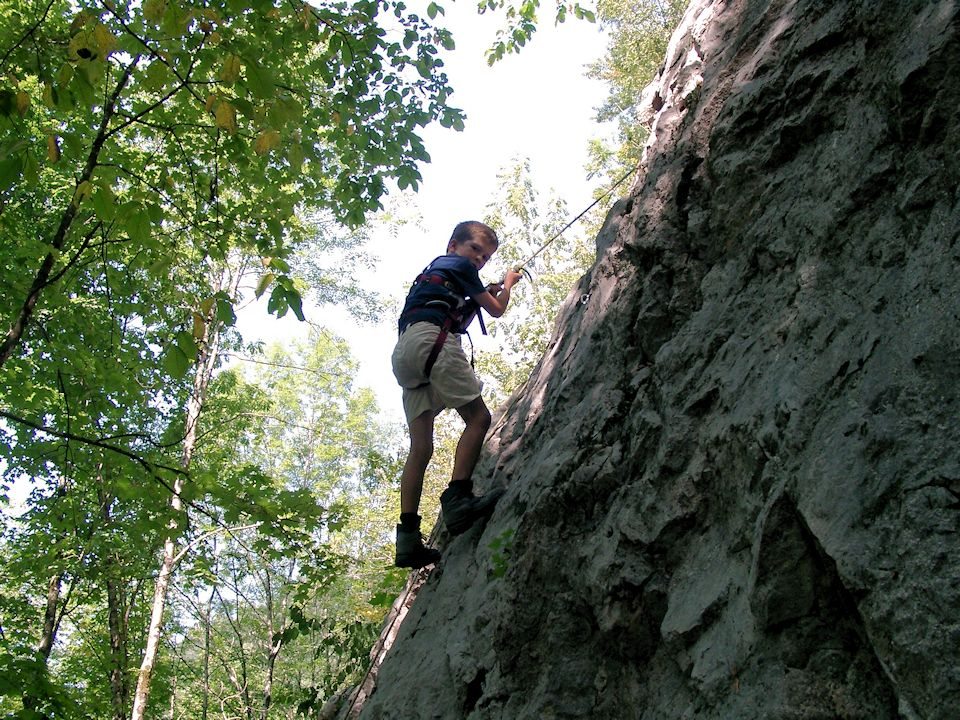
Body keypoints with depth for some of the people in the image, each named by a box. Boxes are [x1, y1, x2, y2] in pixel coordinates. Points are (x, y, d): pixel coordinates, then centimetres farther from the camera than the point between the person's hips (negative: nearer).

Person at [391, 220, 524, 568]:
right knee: (478, 416, -12)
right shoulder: (459, 265, 14)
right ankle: (457, 498, -29)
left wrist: (482, 294, 36)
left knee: (420, 447, 0)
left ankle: (408, 538, -10)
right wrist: (508, 283, 37)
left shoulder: (432, 270, 38)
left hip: (403, 351, 8)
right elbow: (496, 309, 19)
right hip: (431, 339, -8)